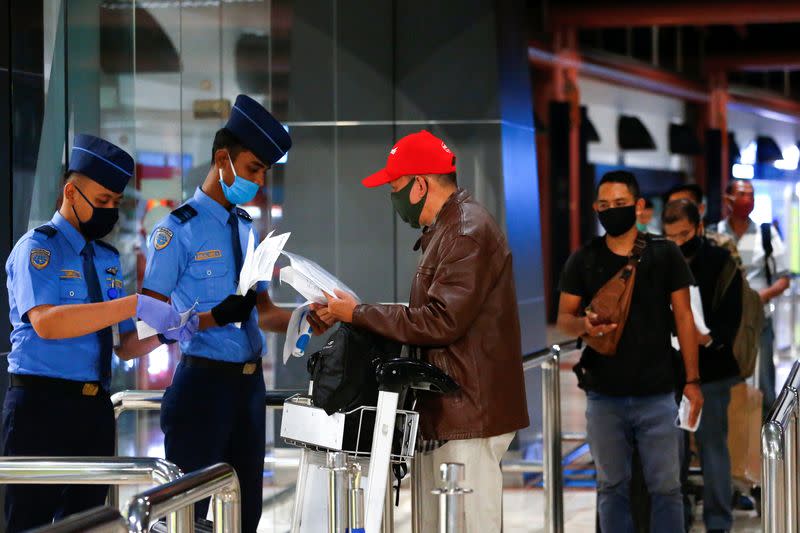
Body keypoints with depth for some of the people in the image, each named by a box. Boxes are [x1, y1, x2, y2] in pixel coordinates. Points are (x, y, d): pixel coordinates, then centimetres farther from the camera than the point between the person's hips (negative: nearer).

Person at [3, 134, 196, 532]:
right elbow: (45, 322, -23)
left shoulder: (108, 259, 17)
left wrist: (163, 334, -4)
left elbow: (124, 345, 18)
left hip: (95, 408, 7)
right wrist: (134, 305, -26)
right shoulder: (38, 247, -5)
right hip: (42, 406, -7)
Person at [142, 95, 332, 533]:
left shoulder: (246, 228, 13)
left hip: (249, 382, 8)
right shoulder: (179, 230, -10)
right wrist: (214, 318, -25)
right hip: (203, 382, -8)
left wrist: (303, 320, -2)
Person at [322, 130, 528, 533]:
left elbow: (440, 321, -21)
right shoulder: (444, 230, 19)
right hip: (443, 409, 11)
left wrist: (358, 314, -13)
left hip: (468, 413, -11)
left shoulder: (468, 232, -15)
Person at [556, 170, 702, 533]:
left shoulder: (665, 255, 1)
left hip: (656, 394, -1)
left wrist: (692, 380, -1)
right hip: (604, 396, 1)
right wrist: (583, 325, -19)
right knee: (612, 487, 9)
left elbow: (683, 318, 3)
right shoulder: (582, 261, 4)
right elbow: (563, 318, 6)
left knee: (665, 486, 0)